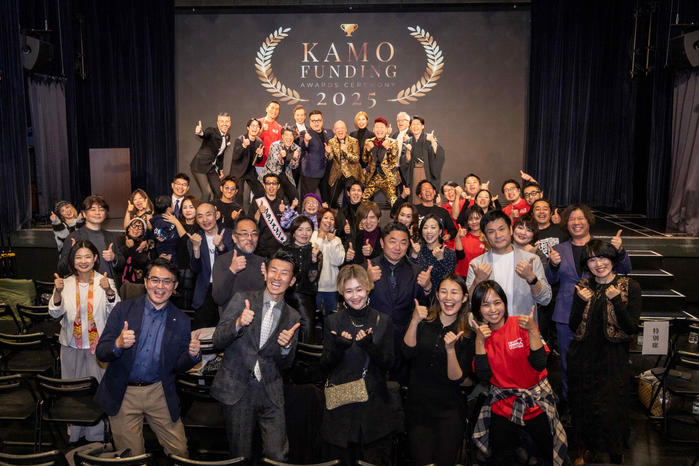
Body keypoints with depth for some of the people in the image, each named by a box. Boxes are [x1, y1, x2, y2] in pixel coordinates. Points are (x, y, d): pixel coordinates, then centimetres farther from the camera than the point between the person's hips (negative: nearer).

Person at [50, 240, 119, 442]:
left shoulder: (105, 282, -6)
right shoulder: (66, 284, -1)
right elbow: (55, 313, -8)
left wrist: (109, 291, -32)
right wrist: (57, 292, -24)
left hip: (98, 345, -2)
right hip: (71, 346, 2)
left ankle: (96, 434, 20)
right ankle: (74, 432, 28)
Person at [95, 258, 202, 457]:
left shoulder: (181, 321, 0)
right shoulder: (123, 309, -3)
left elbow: (177, 366, 5)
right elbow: (100, 352, -6)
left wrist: (193, 354, -17)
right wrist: (118, 344, -28)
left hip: (160, 395, 1)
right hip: (123, 395, -1)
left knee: (180, 452, 5)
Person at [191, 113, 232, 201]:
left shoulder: (227, 137, 8)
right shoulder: (212, 131, -14)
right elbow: (205, 134, -39)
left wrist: (220, 169, 20)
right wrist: (199, 132, -62)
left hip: (212, 168, 8)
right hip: (199, 166, -8)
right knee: (207, 192, -18)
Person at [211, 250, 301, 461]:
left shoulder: (293, 317, 6)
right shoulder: (242, 299, 1)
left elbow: (285, 365, 9)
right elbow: (217, 341, -4)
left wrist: (286, 347, -14)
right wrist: (238, 323, -23)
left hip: (270, 393, 2)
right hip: (236, 389, -1)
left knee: (277, 456, -1)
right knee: (240, 457, 8)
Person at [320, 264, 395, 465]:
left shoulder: (383, 321, 2)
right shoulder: (333, 321, 1)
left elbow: (388, 363, -1)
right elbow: (325, 365, 1)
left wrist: (369, 345, -19)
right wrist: (338, 347, -19)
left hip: (374, 403, 0)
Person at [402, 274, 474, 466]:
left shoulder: (468, 333, -4)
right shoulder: (424, 321, -2)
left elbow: (457, 379, -9)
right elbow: (408, 353, -16)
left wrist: (450, 349, -25)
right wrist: (415, 321, -26)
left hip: (450, 410, 0)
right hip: (417, 405, 1)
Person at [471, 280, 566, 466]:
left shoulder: (521, 324, -10)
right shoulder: (480, 333, -3)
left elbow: (539, 365, -18)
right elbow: (484, 375, -11)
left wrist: (532, 331, -27)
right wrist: (480, 341, -20)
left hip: (537, 403, -2)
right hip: (502, 405, 2)